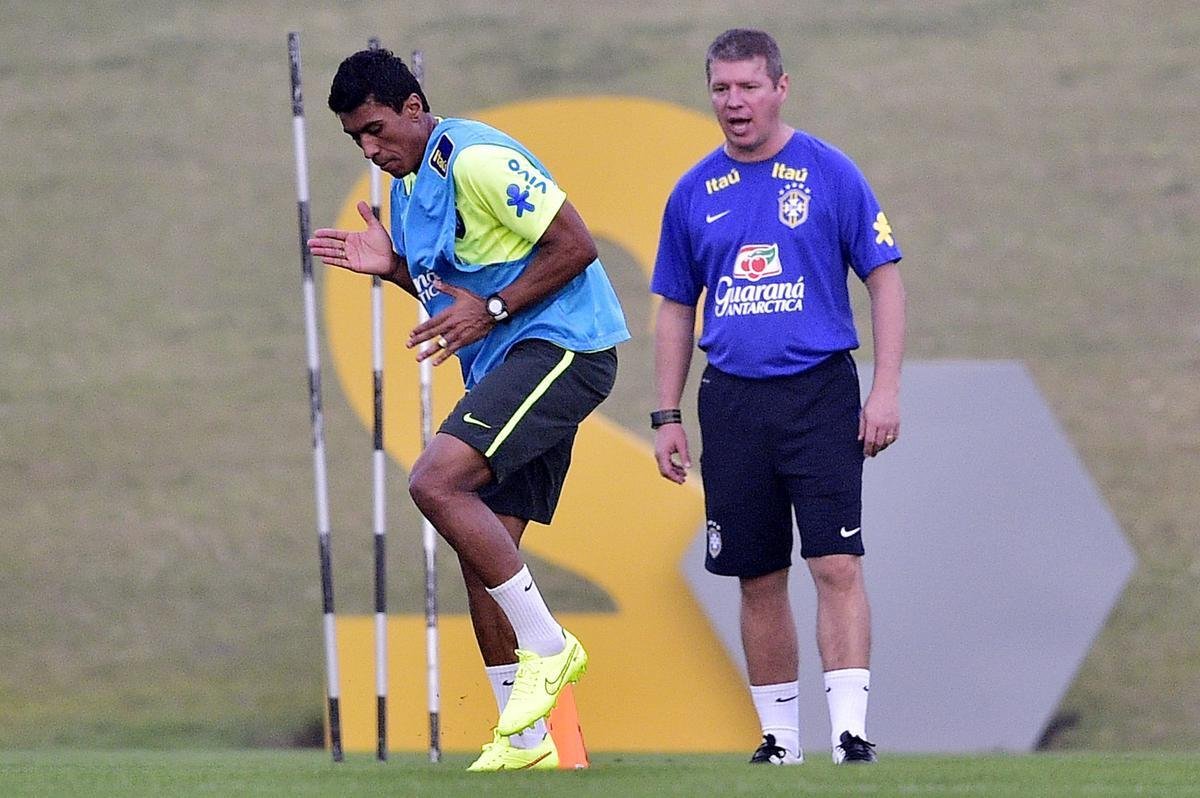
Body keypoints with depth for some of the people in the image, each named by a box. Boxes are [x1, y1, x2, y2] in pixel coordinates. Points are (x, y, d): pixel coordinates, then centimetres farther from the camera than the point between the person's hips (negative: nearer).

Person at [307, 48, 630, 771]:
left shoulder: (478, 161, -15)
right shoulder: (407, 185, 16)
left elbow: (576, 246, -17)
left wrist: (491, 310, -16)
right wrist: (392, 265, 10)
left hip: (561, 348, -10)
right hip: (506, 364, 10)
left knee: (437, 482, -24)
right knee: (484, 546, 5)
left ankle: (546, 644, -14)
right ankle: (524, 741, 10)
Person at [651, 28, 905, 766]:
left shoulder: (829, 174, 0)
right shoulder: (695, 193, 10)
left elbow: (885, 279, 1)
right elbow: (676, 310, 17)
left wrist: (887, 390, -7)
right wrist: (667, 416, 12)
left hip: (820, 396, -3)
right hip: (732, 401, 4)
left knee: (837, 565, -12)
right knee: (759, 581, 6)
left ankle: (851, 732, -14)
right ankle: (779, 738, 14)